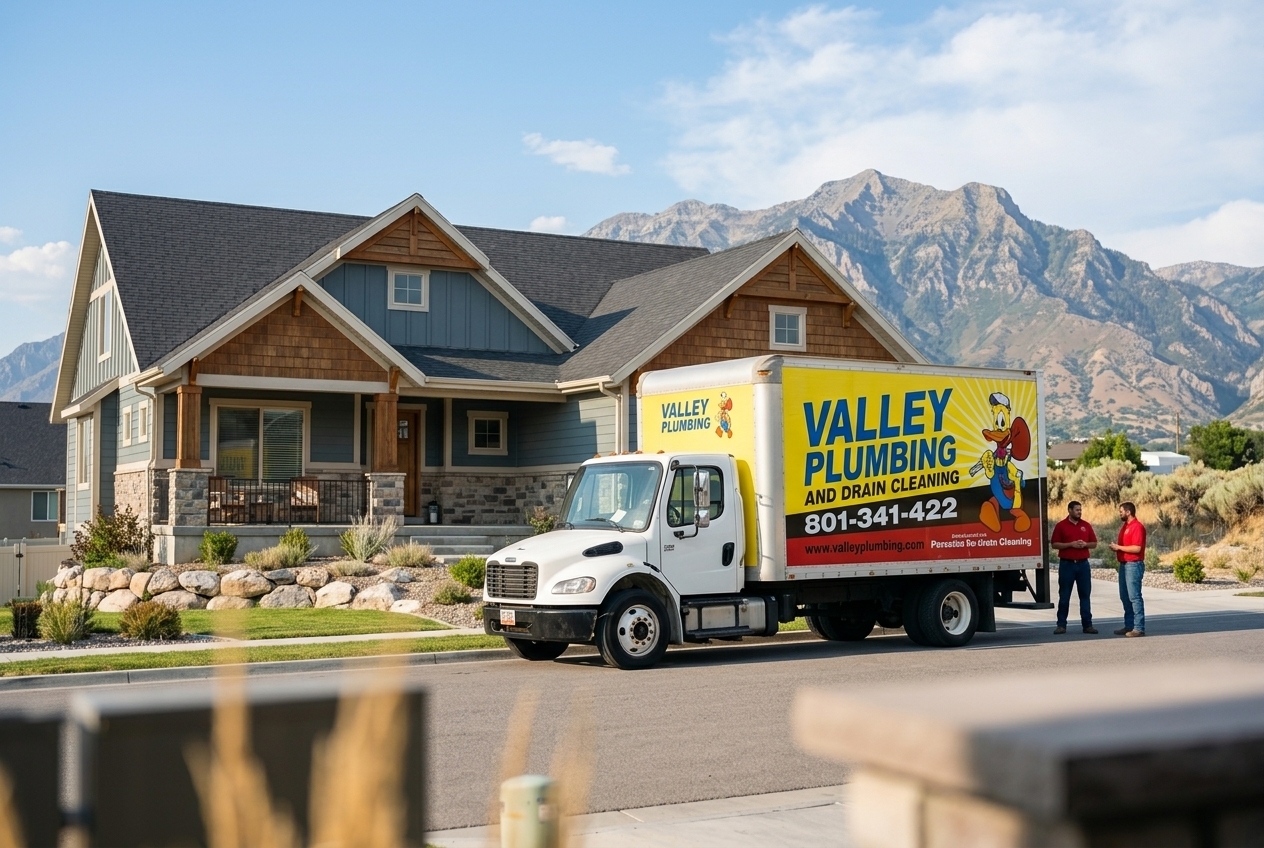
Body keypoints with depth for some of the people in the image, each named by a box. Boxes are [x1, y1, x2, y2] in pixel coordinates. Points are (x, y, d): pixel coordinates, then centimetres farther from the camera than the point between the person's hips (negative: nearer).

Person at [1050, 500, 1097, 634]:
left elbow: (1094, 543, 12)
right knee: (1064, 596, 2)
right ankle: (1061, 625, 7)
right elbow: (1054, 544, -4)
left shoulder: (1086, 525, 9)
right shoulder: (1061, 526, -1)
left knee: (1085, 594, 4)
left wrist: (1085, 544, -9)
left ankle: (1087, 624, 9)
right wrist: (1070, 544, -15)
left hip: (1083, 564, 3)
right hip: (1066, 564, -3)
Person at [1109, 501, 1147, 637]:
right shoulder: (1125, 526, 17)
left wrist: (1119, 547, -14)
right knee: (1125, 597, 12)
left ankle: (1139, 628, -6)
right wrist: (1116, 546, 6)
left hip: (1134, 565, -10)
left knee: (1134, 597, -8)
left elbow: (1137, 548, -21)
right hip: (1124, 565, 10)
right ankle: (1129, 626, 18)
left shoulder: (1137, 527, -13)